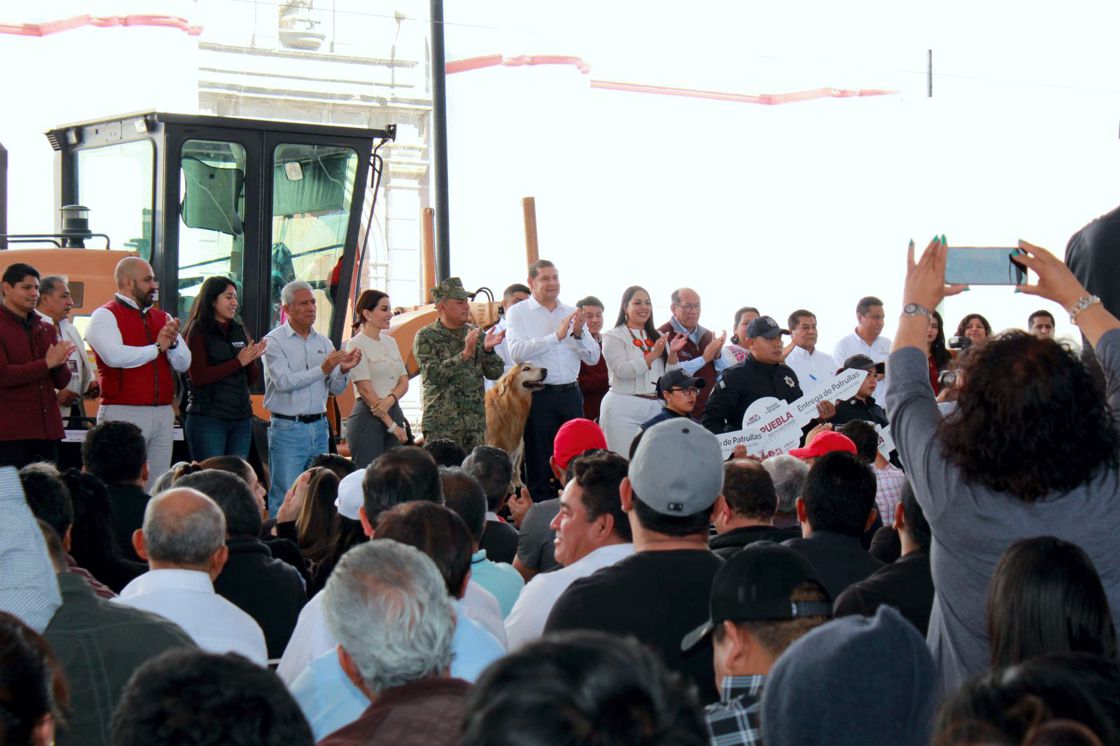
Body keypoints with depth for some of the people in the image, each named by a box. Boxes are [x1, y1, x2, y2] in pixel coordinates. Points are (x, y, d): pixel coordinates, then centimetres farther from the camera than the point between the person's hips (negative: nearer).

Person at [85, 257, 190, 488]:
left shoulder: (163, 318, 18)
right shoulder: (105, 316, -2)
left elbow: (184, 363, 12)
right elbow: (115, 356, -20)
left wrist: (172, 343, -9)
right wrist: (157, 347, -7)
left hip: (163, 414, 6)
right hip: (123, 414, -6)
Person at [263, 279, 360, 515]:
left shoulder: (323, 342, 12)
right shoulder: (274, 341, -4)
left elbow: (336, 389, 10)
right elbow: (284, 381, -17)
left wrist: (343, 370, -10)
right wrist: (323, 369, -21)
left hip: (319, 427, 6)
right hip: (287, 429, -6)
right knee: (285, 498, -5)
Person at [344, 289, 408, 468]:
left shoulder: (390, 342, 14)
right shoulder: (357, 344, -6)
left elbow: (404, 382, 10)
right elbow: (366, 390, -12)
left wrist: (390, 400, -13)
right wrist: (392, 426, -13)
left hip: (394, 413, 7)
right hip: (368, 418, -7)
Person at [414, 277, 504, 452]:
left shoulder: (476, 333, 11)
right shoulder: (426, 337, -2)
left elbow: (495, 374, 8)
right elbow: (434, 375, -16)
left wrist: (488, 350, -11)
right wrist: (465, 354, -23)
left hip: (476, 422, 4)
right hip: (441, 425, -4)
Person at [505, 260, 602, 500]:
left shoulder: (571, 313, 14)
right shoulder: (518, 313, 1)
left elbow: (593, 358, 10)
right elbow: (517, 350, -17)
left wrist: (579, 334, -9)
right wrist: (556, 336, -19)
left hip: (570, 394, 4)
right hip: (538, 396, -4)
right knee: (539, 464, 0)